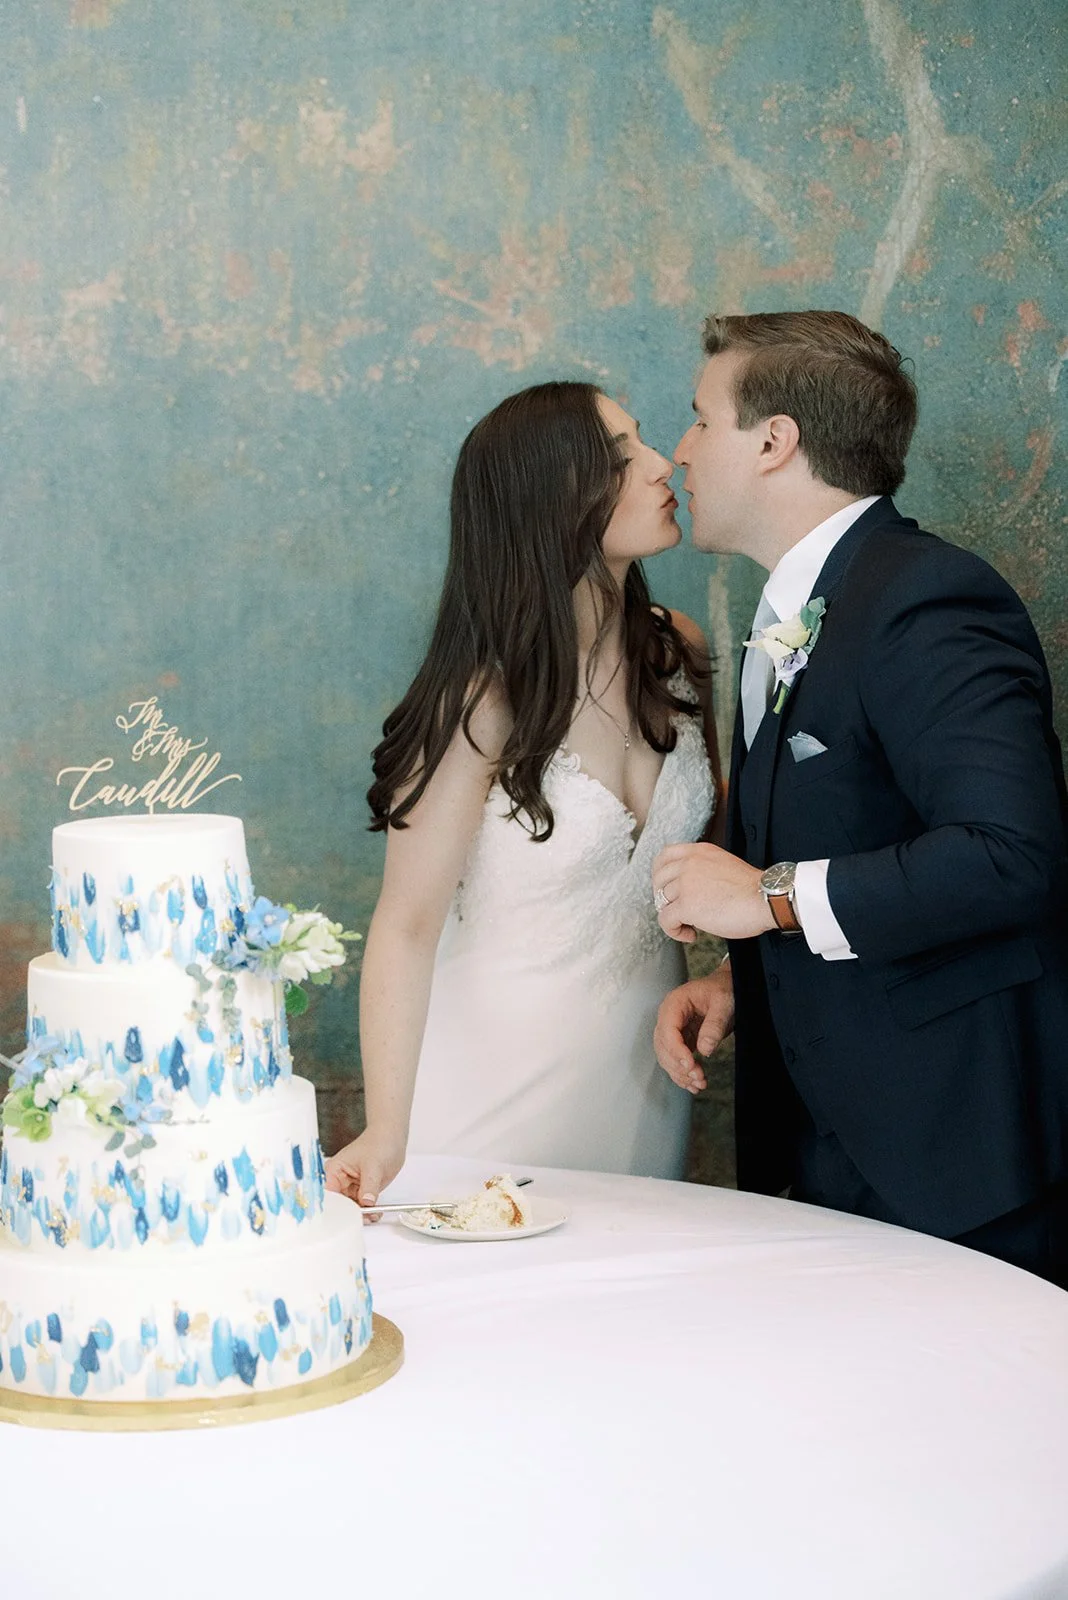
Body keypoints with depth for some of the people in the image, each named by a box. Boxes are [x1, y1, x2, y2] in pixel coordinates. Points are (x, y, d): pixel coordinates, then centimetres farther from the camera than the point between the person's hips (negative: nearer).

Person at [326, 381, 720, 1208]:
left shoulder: (677, 653, 0)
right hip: (508, 1070, -5)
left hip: (644, 1069, 6)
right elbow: (408, 923, -20)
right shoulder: (486, 701, -19)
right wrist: (386, 1134, -31)